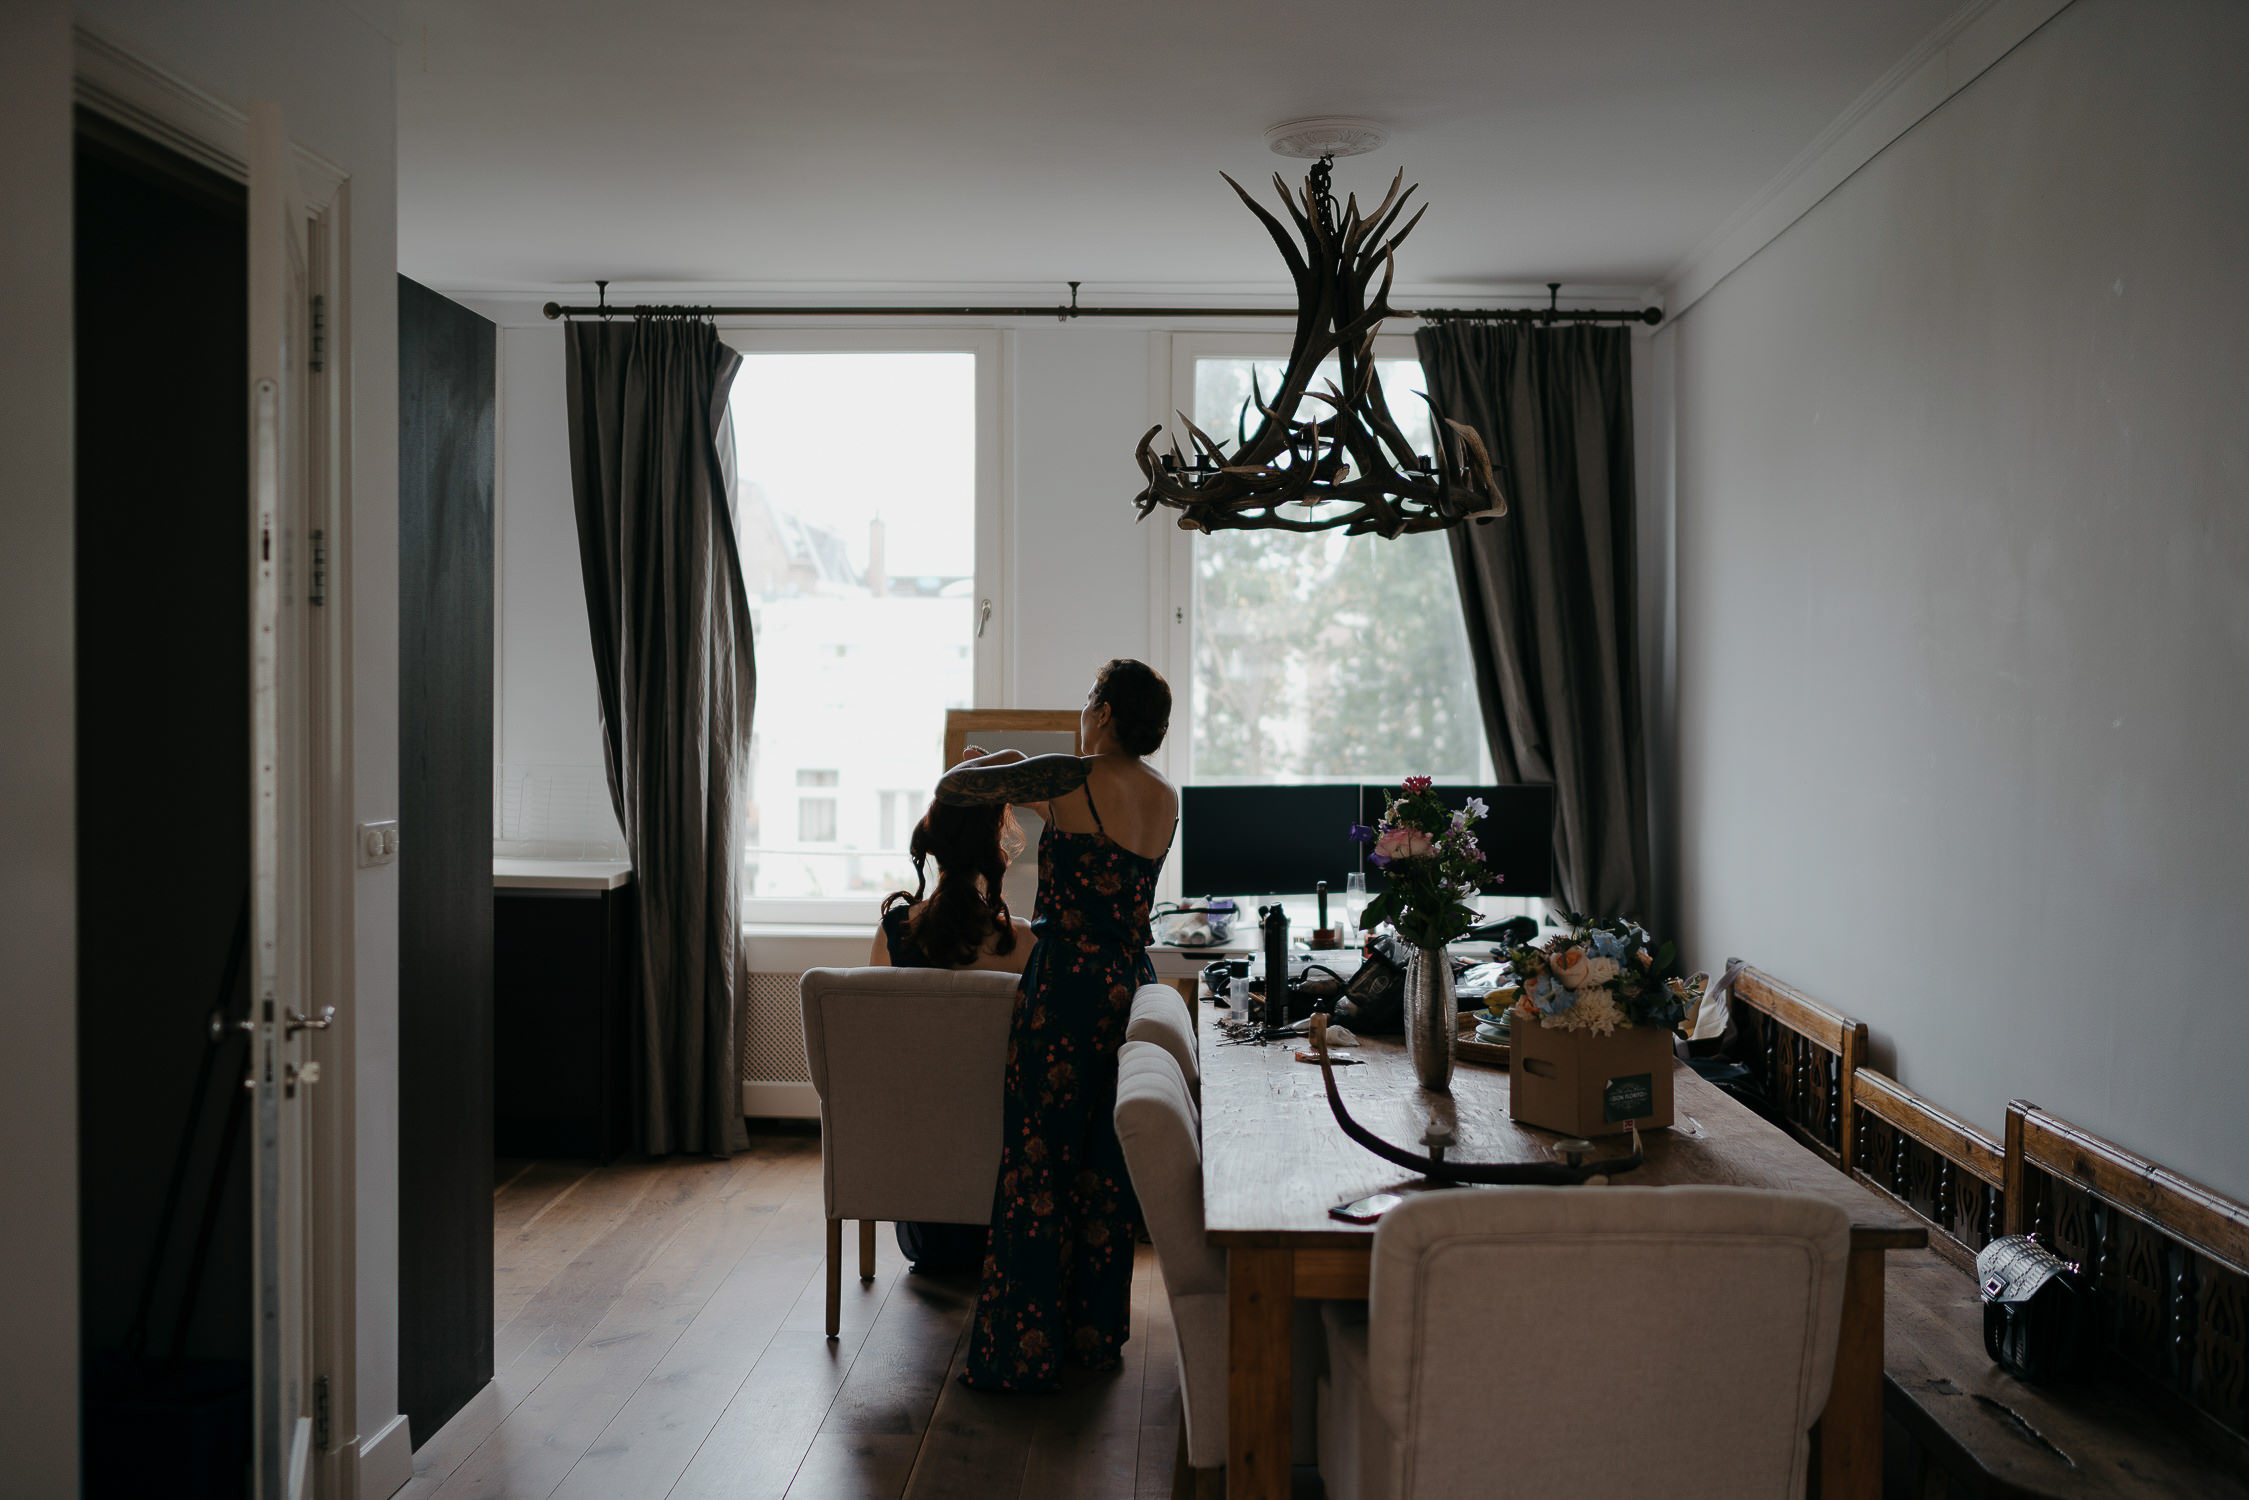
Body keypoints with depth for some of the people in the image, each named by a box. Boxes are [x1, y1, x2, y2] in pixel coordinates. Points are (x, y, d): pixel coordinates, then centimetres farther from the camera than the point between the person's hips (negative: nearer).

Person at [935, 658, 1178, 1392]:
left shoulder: (1074, 778, -13)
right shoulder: (1166, 799, 8)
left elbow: (950, 788, -8)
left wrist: (996, 763, 12)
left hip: (1068, 989, -7)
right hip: (1135, 988, 7)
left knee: (1040, 1165, 1)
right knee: (1107, 1165, 16)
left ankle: (1025, 1353, 9)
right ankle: (1097, 1330, 26)